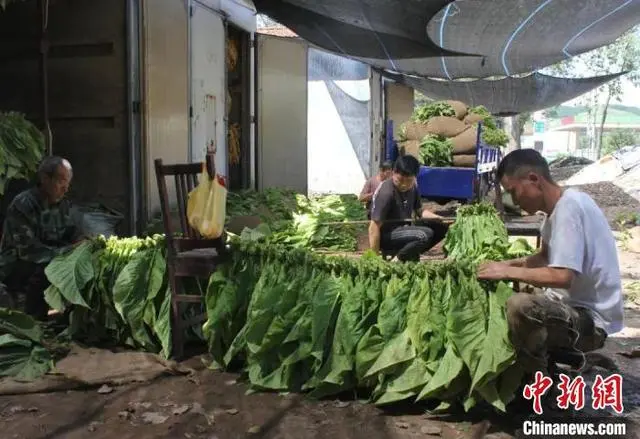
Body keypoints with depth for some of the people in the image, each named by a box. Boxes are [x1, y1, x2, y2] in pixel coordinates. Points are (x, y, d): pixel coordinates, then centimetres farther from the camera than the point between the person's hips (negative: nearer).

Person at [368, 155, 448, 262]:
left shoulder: (412, 187, 0)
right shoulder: (386, 192, -24)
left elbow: (419, 210, 15)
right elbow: (374, 226, -25)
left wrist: (438, 218, -4)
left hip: (403, 230, 8)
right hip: (386, 236, -8)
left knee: (440, 227, -2)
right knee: (425, 234, -29)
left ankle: (411, 254, 8)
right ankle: (397, 260, -9)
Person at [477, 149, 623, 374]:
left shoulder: (569, 207, -23)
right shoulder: (557, 206, 6)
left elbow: (562, 276, -30)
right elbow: (545, 257, 20)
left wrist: (509, 272, -18)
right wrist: (509, 264, 4)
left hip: (590, 319, -10)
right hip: (576, 308, 10)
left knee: (519, 306, -33)